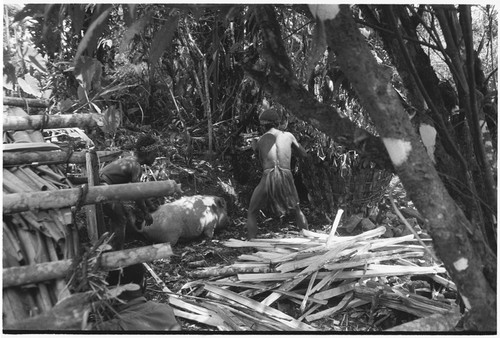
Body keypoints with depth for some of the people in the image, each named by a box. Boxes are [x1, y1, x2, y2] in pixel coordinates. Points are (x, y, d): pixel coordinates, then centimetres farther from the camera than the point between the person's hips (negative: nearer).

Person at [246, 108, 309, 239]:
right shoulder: (288, 135, 11)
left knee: (252, 214, 15)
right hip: (286, 179, 2)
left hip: (268, 178, -1)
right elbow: (304, 154, 21)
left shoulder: (259, 141, 11)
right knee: (297, 209, 29)